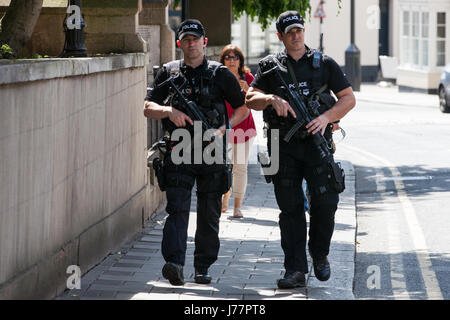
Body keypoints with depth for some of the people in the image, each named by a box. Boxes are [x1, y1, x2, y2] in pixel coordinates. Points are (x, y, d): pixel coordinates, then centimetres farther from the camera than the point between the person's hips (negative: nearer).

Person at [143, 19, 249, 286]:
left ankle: (203, 267, 16)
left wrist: (223, 129, -6)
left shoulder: (220, 74, 5)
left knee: (209, 215, 6)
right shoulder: (169, 72, 8)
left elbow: (243, 108, 10)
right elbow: (148, 108, 7)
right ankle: (175, 264, -24)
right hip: (178, 153, 0)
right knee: (177, 209, -13)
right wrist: (169, 111, -13)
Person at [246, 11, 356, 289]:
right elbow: (250, 99, 3)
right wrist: (272, 99, -17)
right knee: (290, 208, 0)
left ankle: (320, 255, 16)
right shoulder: (270, 67, 9)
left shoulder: (324, 64, 8)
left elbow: (349, 98, 6)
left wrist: (325, 117, -10)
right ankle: (295, 271, 2)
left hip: (316, 141, -1)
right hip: (284, 145, 1)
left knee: (326, 201, -8)